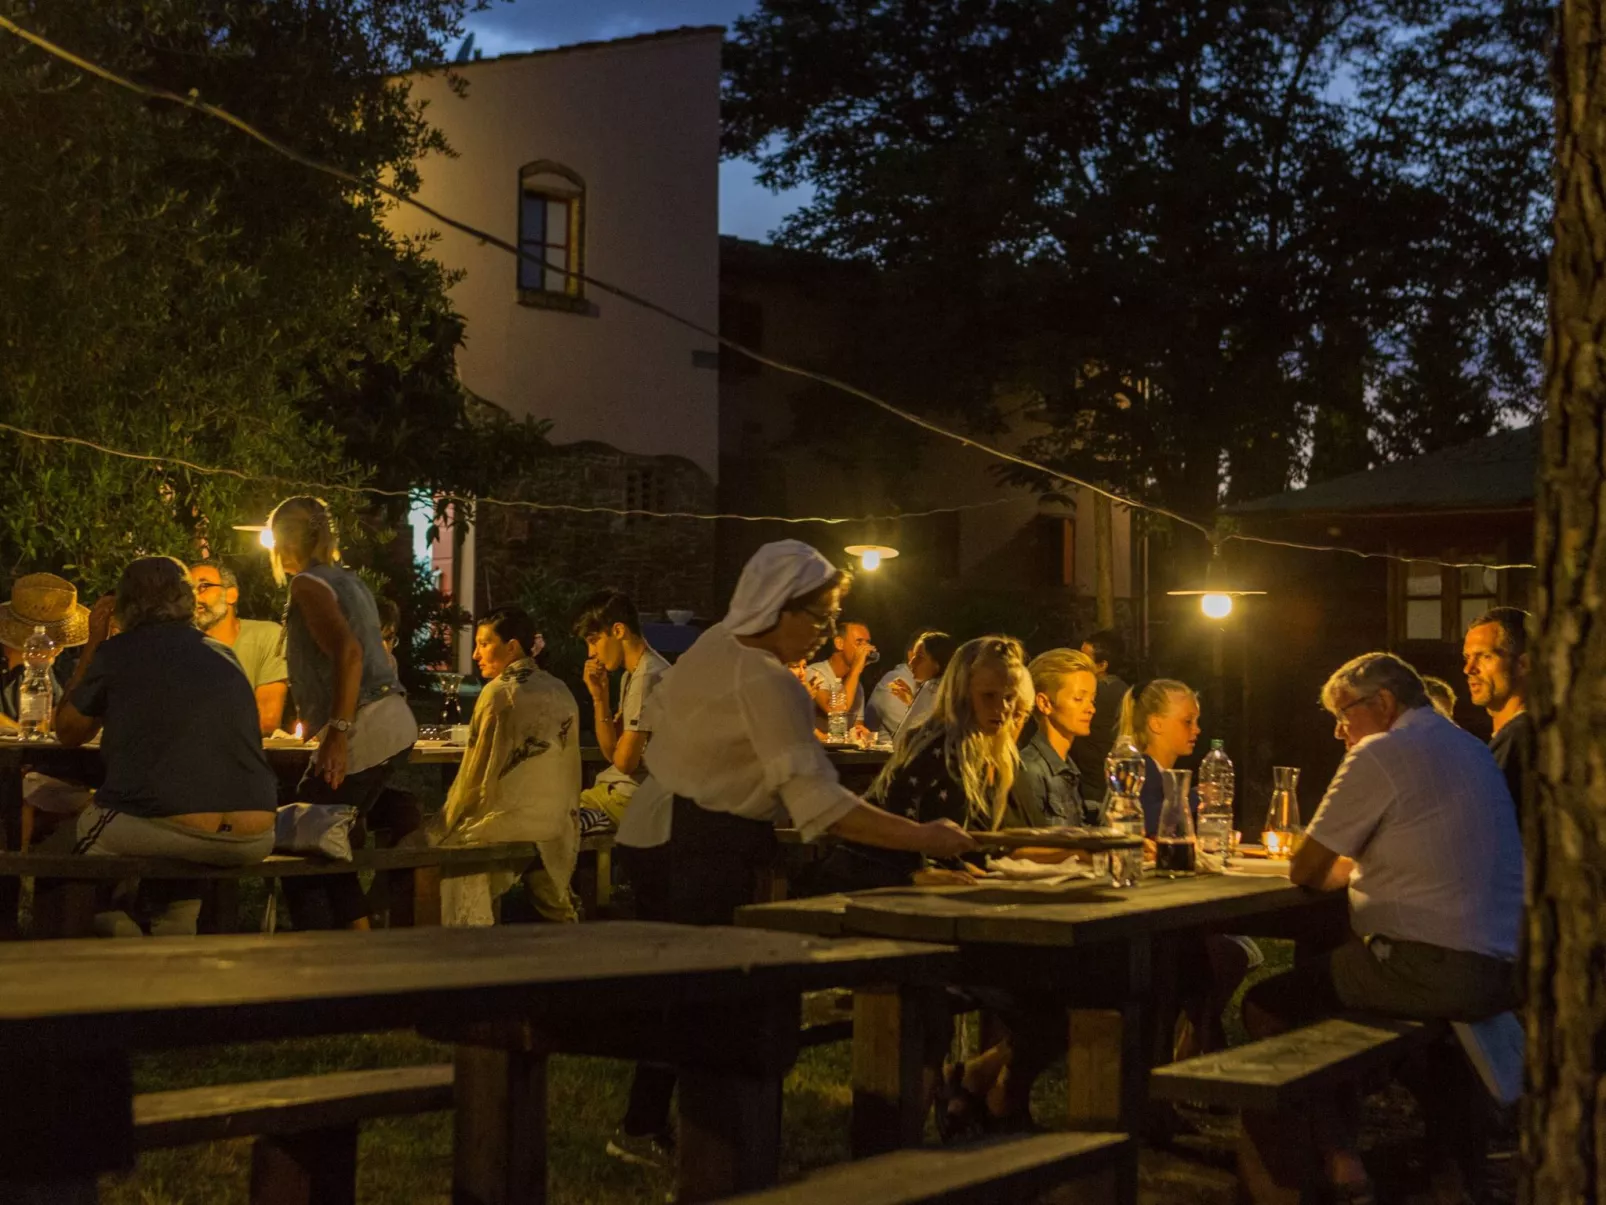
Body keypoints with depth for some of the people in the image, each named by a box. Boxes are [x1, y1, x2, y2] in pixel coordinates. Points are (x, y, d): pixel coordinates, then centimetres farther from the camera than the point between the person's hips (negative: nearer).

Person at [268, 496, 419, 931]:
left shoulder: (308, 584, -7)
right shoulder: (349, 581, 20)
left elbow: (348, 651, -23)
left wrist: (338, 732, -27)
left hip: (364, 731, -9)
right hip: (395, 724, 9)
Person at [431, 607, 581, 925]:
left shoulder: (499, 692, -11)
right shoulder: (561, 692, 8)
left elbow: (477, 775, -9)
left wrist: (446, 823, 3)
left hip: (507, 826, -7)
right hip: (557, 827, 7)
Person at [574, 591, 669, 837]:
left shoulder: (647, 678, -18)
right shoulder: (631, 675, 14)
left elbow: (624, 761, -18)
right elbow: (612, 751, 13)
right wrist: (599, 697, 3)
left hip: (632, 799, -10)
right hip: (620, 790, 10)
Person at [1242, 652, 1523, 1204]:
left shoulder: (1380, 755, -9)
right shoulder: (1472, 750, 17)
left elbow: (1303, 870, -4)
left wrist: (1352, 866, 15)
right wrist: (1363, 862, 21)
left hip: (1429, 968, -9)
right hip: (1503, 971, 9)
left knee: (1265, 1006, 4)